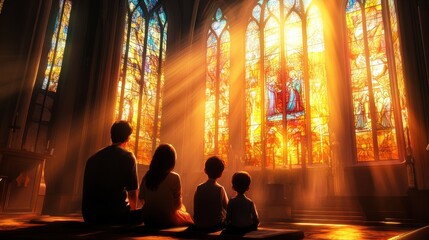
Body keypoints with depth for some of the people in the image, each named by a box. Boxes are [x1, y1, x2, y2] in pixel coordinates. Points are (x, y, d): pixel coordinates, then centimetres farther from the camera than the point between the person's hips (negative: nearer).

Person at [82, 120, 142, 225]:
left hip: (90, 217, 6)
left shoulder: (93, 158, 12)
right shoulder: (128, 157, -4)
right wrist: (132, 211, 19)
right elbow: (132, 191, -1)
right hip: (116, 215, -6)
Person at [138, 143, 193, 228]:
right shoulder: (174, 177, -19)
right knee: (187, 217, 24)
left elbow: (141, 198, 7)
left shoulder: (147, 176, -6)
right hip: (167, 220, -5)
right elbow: (177, 204, -12)